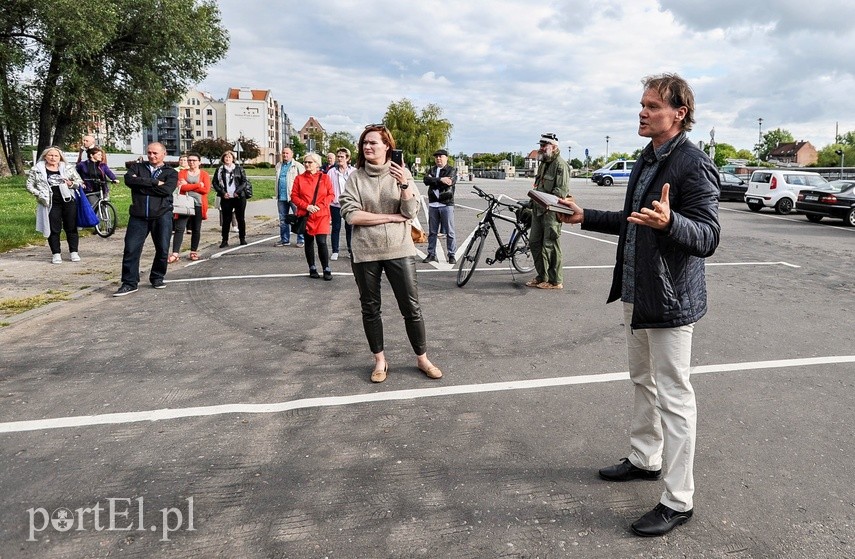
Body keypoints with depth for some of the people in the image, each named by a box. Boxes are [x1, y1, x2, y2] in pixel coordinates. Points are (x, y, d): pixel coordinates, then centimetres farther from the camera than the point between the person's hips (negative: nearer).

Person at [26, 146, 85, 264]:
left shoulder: (68, 168, 7)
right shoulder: (37, 169, 5)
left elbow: (80, 181, 13)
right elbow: (29, 185, 7)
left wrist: (72, 184, -8)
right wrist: (39, 195, -8)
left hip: (68, 201, 1)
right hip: (51, 204, -1)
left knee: (71, 228, 6)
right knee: (54, 230, 2)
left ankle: (74, 252, 15)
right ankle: (56, 254, 10)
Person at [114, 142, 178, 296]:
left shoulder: (171, 172, 8)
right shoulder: (137, 167, 14)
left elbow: (167, 189, -12)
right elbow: (128, 180, -7)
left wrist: (141, 185, -7)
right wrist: (155, 182, -11)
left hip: (162, 215, -1)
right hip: (138, 216, 1)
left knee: (162, 249, 2)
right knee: (131, 248, -5)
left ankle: (157, 278, 23)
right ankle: (129, 283, 3)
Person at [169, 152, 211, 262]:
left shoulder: (204, 174, 5)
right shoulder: (182, 172, 8)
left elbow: (206, 189, -10)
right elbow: (181, 187, -9)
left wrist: (188, 185, -8)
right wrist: (198, 185, -13)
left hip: (198, 205, 0)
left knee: (196, 230, 8)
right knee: (179, 228, -8)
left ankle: (194, 252, 19)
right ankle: (175, 253, -11)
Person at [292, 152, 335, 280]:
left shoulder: (324, 178, 3)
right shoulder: (299, 179, 5)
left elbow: (330, 195, 0)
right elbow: (294, 196, 2)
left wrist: (319, 206, -13)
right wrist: (306, 206, -12)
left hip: (321, 215, -2)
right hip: (305, 215, 2)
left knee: (322, 242, -9)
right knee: (309, 242, 9)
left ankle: (327, 269, 1)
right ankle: (312, 268, 20)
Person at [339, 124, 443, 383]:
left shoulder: (401, 173, 1)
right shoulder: (355, 177, 1)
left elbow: (411, 212, -5)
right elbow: (351, 215, -10)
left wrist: (404, 185, -22)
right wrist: (392, 217, -11)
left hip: (400, 251, -1)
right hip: (365, 253, 1)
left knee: (411, 308, 3)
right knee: (370, 309, 10)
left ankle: (422, 359, 19)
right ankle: (379, 361, 26)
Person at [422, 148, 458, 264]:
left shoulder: (451, 170, 3)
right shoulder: (431, 170, 16)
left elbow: (450, 182, -16)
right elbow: (426, 180, -5)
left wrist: (434, 181, -9)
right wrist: (440, 180, -15)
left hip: (446, 204, -4)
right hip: (433, 204, 4)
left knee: (450, 232, -2)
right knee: (432, 232, 8)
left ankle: (451, 255, 5)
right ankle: (431, 254, 16)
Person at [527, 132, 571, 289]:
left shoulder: (561, 165, -12)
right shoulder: (543, 163, 18)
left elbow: (562, 191, -20)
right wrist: (534, 200, 16)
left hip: (552, 211, -10)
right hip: (539, 210, 10)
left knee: (551, 245, -5)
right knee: (534, 242, 12)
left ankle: (555, 281, 4)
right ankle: (542, 276, 23)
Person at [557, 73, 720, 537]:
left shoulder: (693, 164, -17)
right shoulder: (647, 159, 13)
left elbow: (708, 237, -24)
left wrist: (668, 221, -41)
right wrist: (585, 217, 18)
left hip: (670, 299, -9)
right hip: (635, 292, 10)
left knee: (673, 396, -1)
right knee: (643, 381, 21)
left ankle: (678, 500, 11)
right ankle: (644, 459, 39)